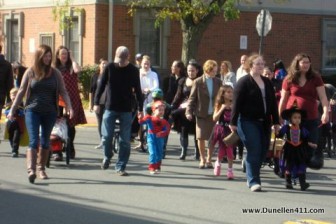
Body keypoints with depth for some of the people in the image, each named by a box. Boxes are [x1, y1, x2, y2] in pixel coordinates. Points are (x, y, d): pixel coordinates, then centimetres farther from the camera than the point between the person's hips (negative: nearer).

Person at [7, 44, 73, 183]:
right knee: (34, 140, -13)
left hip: (50, 112, 2)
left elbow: (63, 91, 4)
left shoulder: (55, 73, 6)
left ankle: (41, 168, 22)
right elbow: (21, 91, 6)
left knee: (45, 142, 10)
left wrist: (69, 106, -11)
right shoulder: (30, 72, 2)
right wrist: (12, 110, 4)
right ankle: (31, 169, -22)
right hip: (32, 111, -2)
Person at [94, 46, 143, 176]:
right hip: (110, 108, 0)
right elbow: (101, 85, 2)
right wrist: (96, 102, -3)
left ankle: (121, 167, 5)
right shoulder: (109, 67, -2)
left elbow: (138, 90, 4)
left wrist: (140, 108, 3)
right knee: (106, 136, 0)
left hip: (126, 110, 0)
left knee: (125, 141, -2)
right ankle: (107, 157, 28)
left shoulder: (133, 70, -2)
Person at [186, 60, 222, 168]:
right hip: (201, 114, -2)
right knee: (201, 137, 0)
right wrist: (189, 111, -10)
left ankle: (209, 159, 18)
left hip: (214, 114, 2)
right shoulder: (198, 82, -3)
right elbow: (192, 98, -1)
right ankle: (202, 159, 17)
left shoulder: (218, 82, 5)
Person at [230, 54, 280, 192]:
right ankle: (253, 181, -5)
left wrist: (276, 122, 12)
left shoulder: (267, 83, 13)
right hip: (248, 122, -6)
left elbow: (273, 103, 15)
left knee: (263, 151, 5)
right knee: (254, 151, -11)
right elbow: (236, 103, -9)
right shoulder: (244, 82, -5)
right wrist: (233, 122, -13)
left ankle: (252, 176, 21)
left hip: (264, 123, 6)